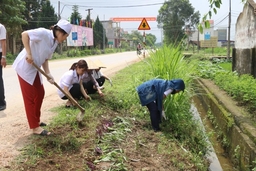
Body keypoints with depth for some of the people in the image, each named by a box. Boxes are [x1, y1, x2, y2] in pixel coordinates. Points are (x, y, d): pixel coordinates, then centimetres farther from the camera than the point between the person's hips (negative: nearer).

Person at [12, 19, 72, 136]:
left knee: (40, 93, 15)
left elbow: (45, 59, 8)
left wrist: (48, 74, -5)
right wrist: (28, 54, -27)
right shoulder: (44, 33, -18)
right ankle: (35, 127, 5)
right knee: (30, 97, -3)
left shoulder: (55, 43, 7)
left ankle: (36, 121, 31)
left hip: (34, 69, 9)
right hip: (24, 67, -9)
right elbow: (24, 34, -24)